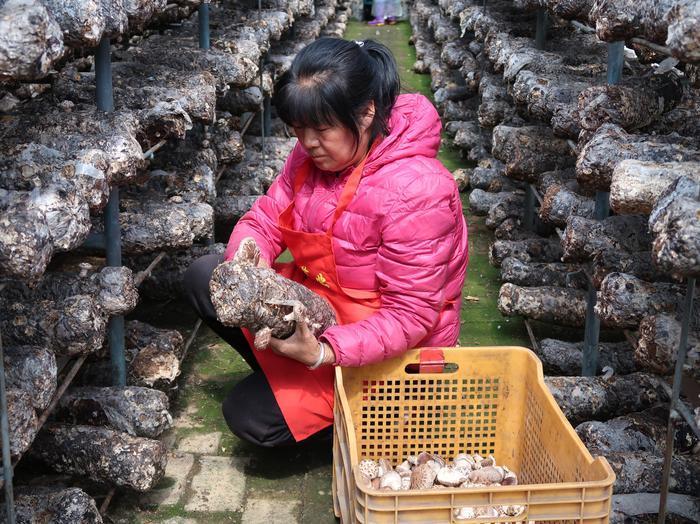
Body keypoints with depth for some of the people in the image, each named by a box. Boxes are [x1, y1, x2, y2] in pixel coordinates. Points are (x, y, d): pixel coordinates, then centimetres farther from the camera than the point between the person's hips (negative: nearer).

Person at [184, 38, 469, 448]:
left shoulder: (416, 191, -29)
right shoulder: (313, 154, -6)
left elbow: (410, 318, -27)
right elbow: (264, 219, 1)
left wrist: (322, 353, -38)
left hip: (385, 348, -8)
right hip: (317, 300, 8)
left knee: (251, 416, -15)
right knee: (203, 278, 0)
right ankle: (286, 370, 8)